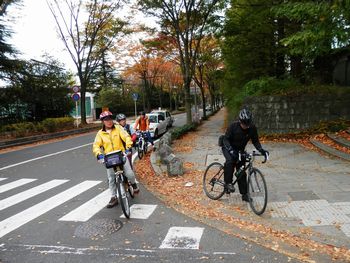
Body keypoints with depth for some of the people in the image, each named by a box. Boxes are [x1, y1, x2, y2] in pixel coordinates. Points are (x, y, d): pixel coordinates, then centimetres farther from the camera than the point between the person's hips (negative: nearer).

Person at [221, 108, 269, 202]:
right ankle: (228, 183, -20)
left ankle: (244, 194, 12)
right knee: (230, 161, -34)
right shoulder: (233, 126, -26)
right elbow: (226, 139, -23)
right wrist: (231, 150, -38)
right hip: (229, 148, -3)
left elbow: (255, 141, -5)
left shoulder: (252, 128, -17)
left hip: (240, 149, 4)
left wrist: (261, 150, -22)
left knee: (242, 172, 2)